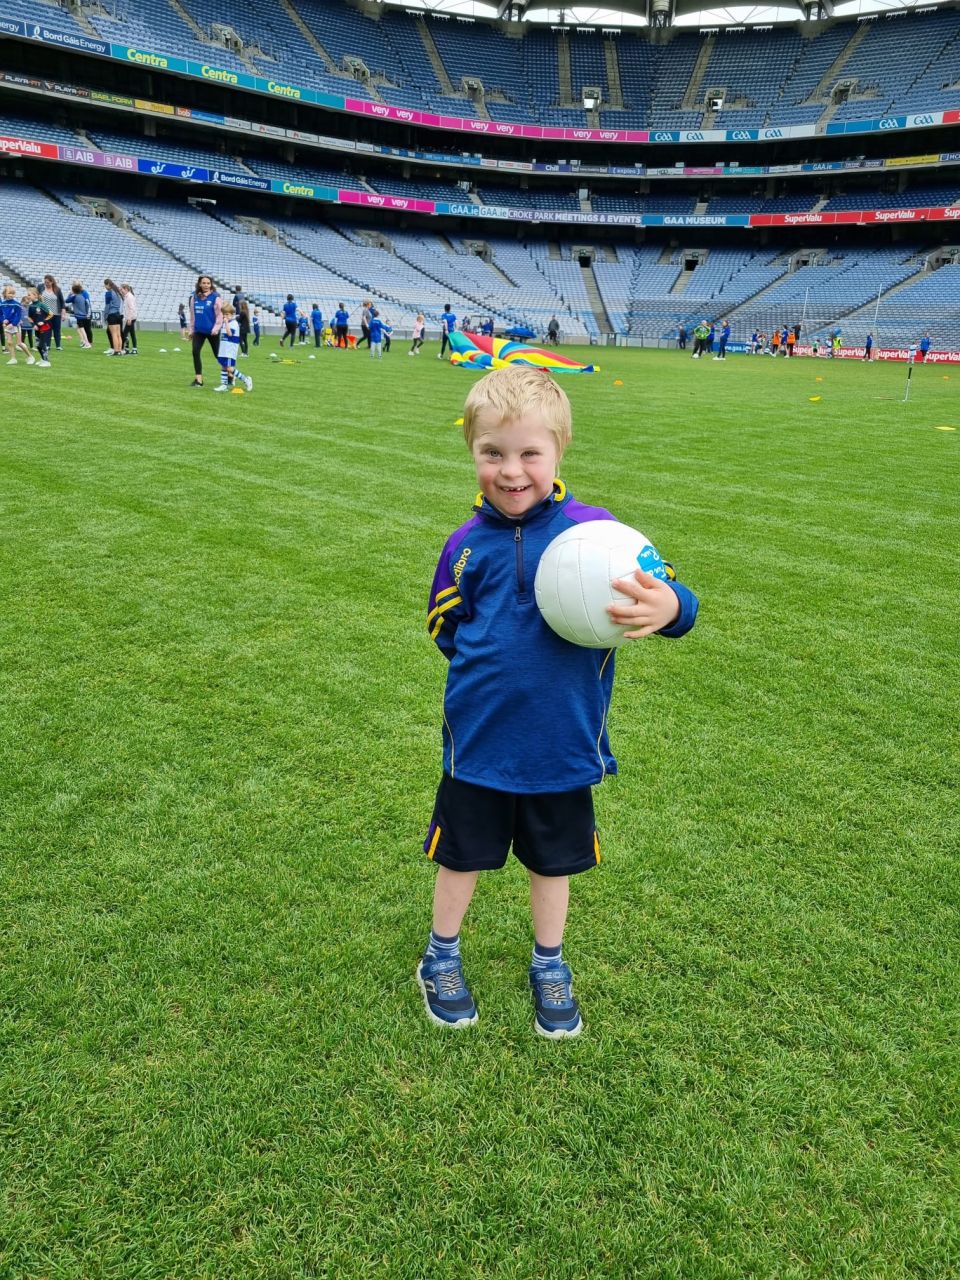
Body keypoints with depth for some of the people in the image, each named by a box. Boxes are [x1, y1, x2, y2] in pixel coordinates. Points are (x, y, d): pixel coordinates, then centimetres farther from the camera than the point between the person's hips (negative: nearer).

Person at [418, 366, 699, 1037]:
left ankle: (550, 965, 45)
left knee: (554, 860, 19)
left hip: (563, 744, -1)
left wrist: (667, 606, -39)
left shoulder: (594, 531, -12)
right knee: (462, 854, 18)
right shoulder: (467, 544, -4)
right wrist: (490, 659, -9)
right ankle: (442, 958, 44)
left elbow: (670, 595, -16)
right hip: (479, 739, 1)